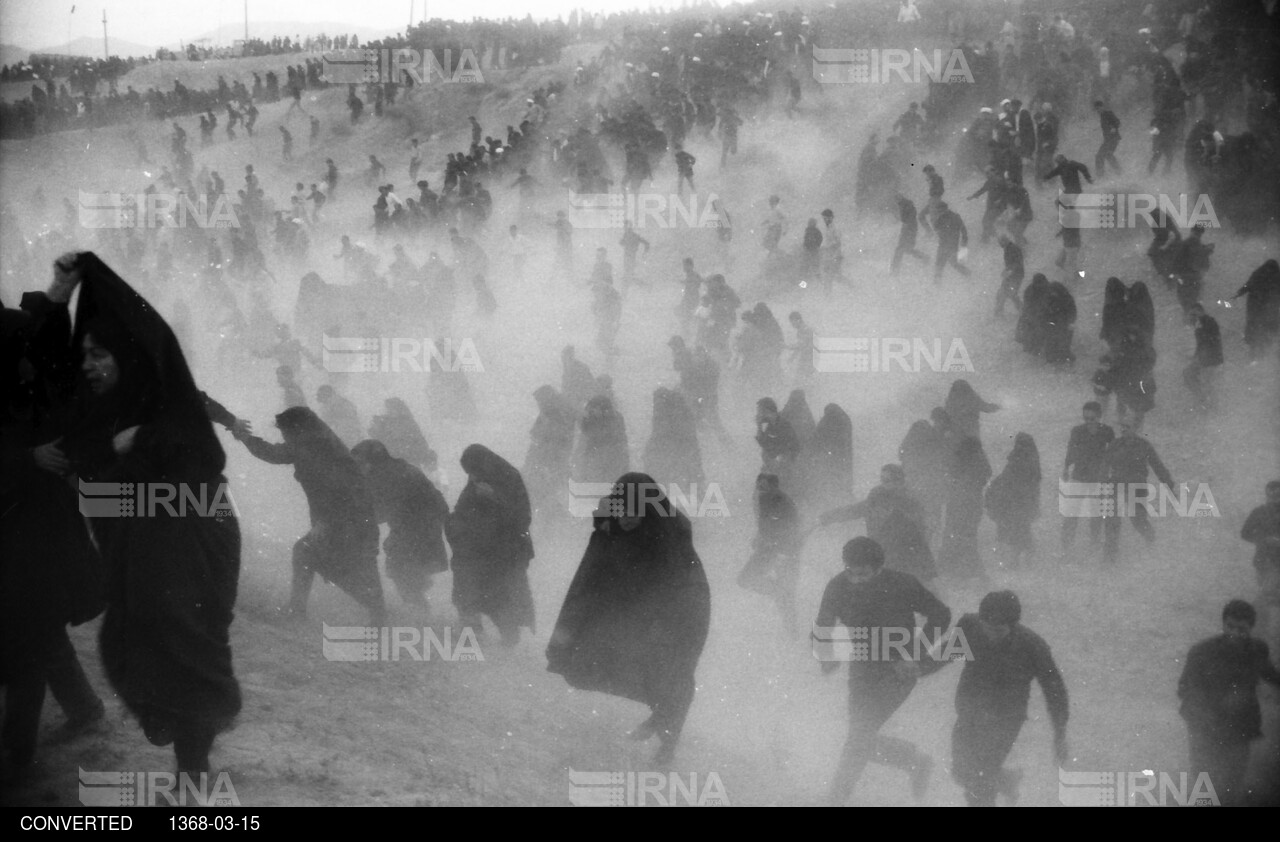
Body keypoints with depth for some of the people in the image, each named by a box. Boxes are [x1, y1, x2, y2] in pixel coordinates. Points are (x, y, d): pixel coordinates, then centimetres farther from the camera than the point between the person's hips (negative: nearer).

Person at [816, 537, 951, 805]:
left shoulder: (903, 586, -21)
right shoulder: (839, 586, -12)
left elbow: (940, 615, -8)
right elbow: (823, 625, 3)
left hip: (897, 672, -5)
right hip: (862, 671, 5)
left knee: (860, 737, -13)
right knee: (864, 740, 11)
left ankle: (836, 800, 0)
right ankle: (917, 761, 37)